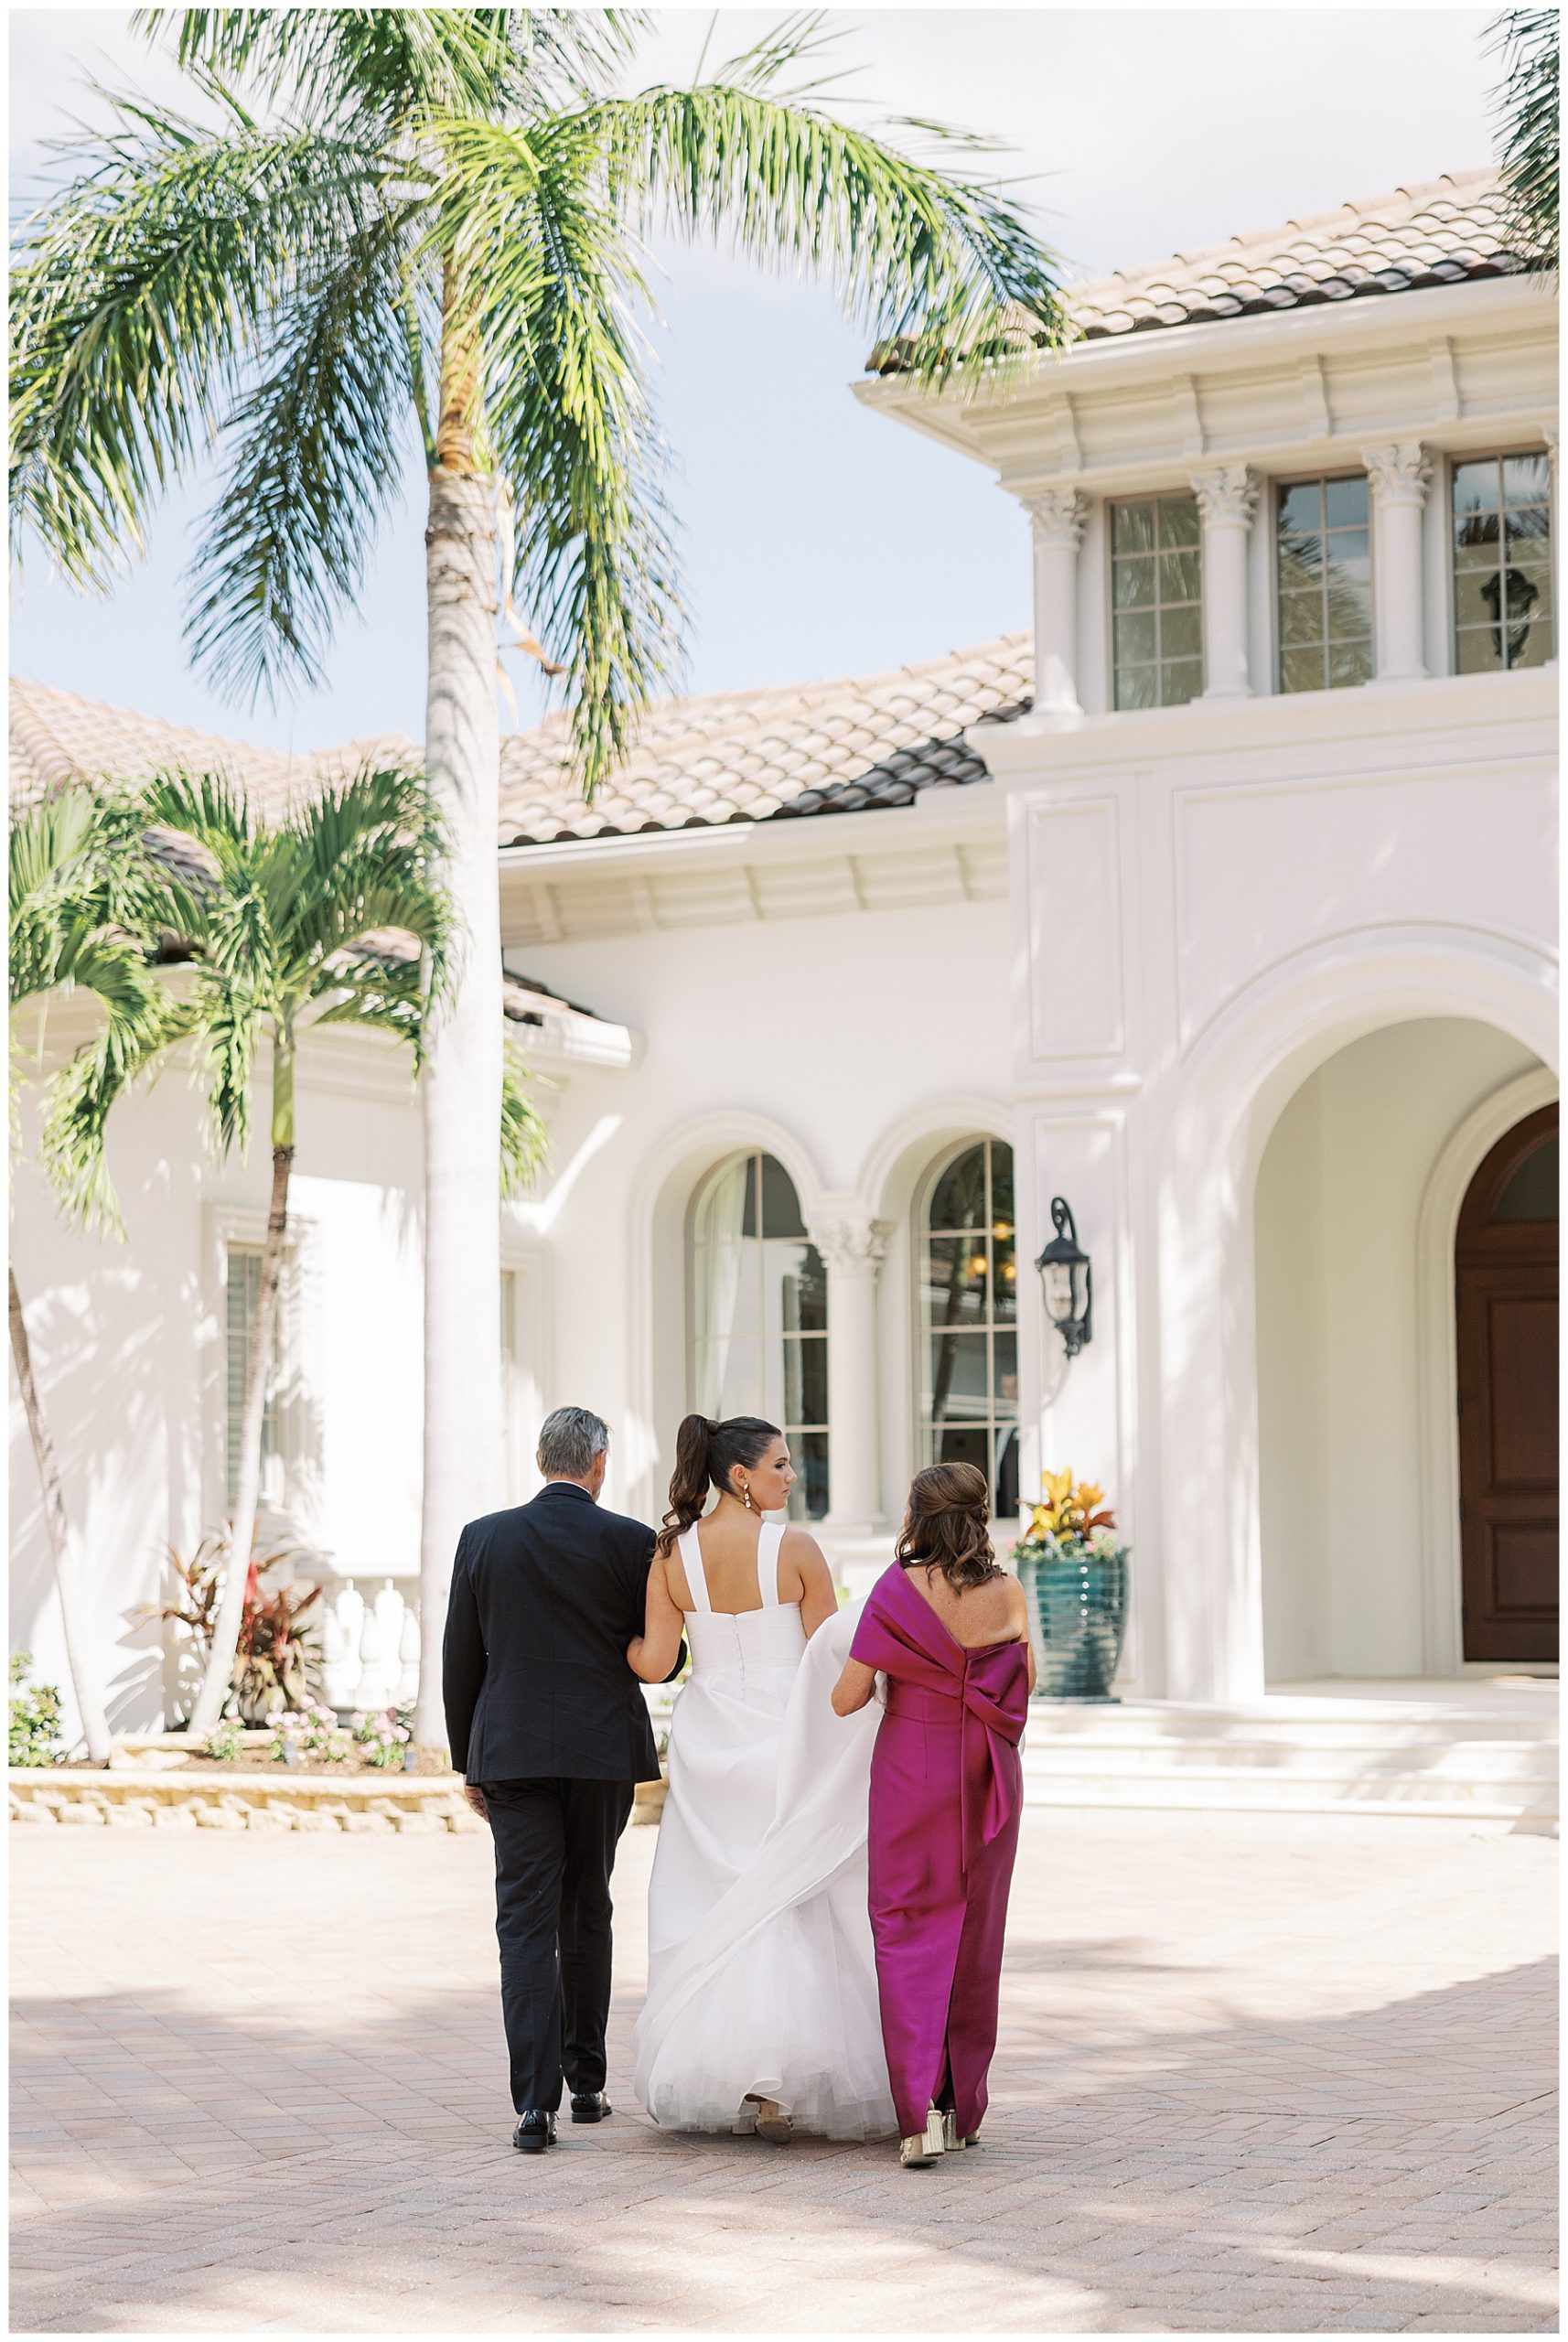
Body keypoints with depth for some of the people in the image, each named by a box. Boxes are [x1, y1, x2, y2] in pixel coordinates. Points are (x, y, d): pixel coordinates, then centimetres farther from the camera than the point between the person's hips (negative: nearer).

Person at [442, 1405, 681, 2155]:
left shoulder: (482, 1538, 1)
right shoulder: (631, 1543, -4)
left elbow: (460, 1662, 5)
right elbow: (663, 1658, 0)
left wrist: (467, 1762, 14)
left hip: (513, 1754, 0)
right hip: (603, 1753, 0)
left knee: (526, 1925, -2)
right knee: (587, 1914, 16)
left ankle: (535, 2101, -13)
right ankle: (586, 2083, 24)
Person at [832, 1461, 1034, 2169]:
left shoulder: (897, 1590, -11)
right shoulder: (1008, 1593, -4)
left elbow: (846, 1699, -10)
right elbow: (1024, 1688, 7)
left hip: (910, 1771, -3)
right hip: (987, 1777, 3)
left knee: (906, 1931, 2)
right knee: (974, 1936, 14)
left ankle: (921, 2110, -12)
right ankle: (963, 2107, 23)